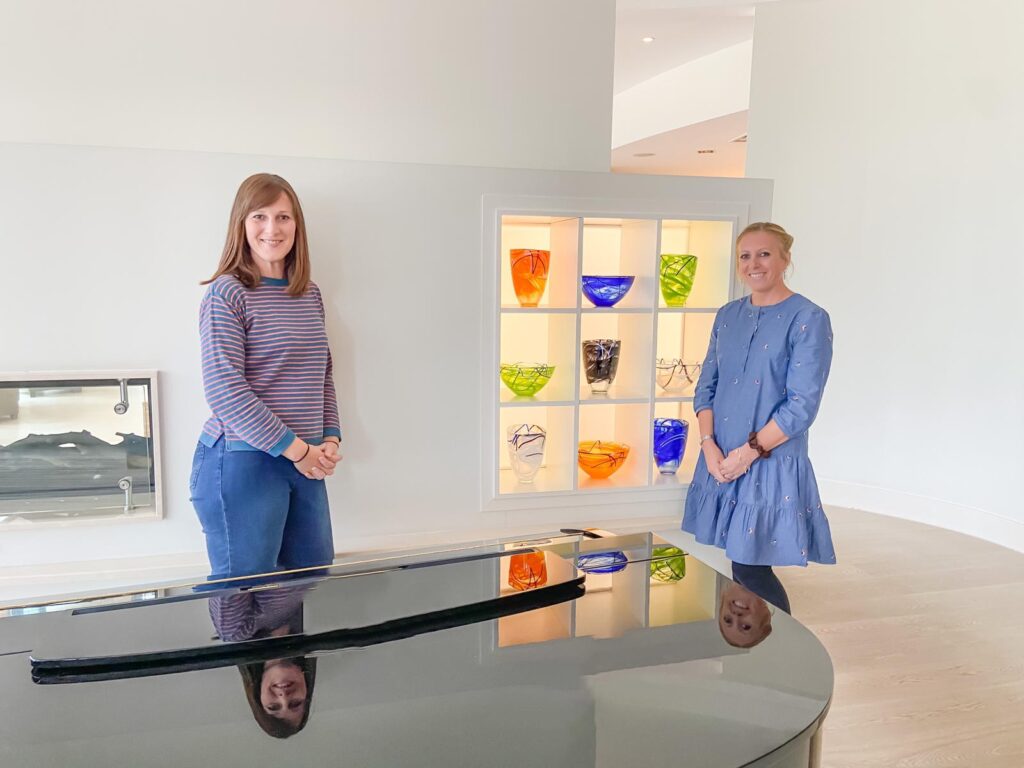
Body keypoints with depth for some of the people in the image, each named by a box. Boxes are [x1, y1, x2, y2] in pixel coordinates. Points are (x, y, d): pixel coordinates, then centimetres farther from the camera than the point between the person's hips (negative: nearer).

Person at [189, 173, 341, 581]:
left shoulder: (310, 294, 12)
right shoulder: (227, 294, -8)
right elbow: (224, 389, -15)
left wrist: (330, 439, 3)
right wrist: (296, 450, -14)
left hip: (305, 463, 7)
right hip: (241, 464, -7)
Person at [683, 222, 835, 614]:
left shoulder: (809, 319, -9)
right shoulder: (728, 315, 9)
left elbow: (802, 404, -14)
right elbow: (706, 385, 10)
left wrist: (749, 452, -14)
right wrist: (709, 444, -4)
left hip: (772, 464, -5)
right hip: (720, 463, 5)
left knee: (751, 570, -2)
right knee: (738, 567, 10)